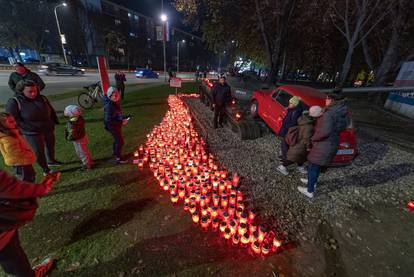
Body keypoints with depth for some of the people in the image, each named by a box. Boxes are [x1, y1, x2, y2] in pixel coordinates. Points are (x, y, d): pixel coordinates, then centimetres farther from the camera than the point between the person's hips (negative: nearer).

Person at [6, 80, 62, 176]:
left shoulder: (42, 98, -1)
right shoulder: (14, 102, -14)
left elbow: (51, 111, 11)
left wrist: (54, 121, 6)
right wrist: (30, 127, -19)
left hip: (48, 128, 5)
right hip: (32, 132, -5)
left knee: (50, 145, 21)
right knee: (39, 151, 2)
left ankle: (51, 161, 44)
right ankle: (45, 168, 21)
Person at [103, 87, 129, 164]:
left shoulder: (115, 102, -4)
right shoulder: (109, 106, -30)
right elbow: (108, 120, -28)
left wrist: (123, 118, -2)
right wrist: (121, 122, -27)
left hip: (116, 125, 9)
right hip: (111, 126, -9)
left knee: (117, 139, 26)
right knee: (120, 141, 0)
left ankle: (115, 152, 50)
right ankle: (118, 159, 15)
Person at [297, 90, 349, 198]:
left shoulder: (329, 113, -26)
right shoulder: (341, 112, 2)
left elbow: (324, 132, -33)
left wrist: (313, 138, -16)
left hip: (323, 146, -9)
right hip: (332, 144, 9)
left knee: (312, 167, 7)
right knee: (317, 165, 27)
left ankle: (310, 191, 21)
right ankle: (312, 181, 48)